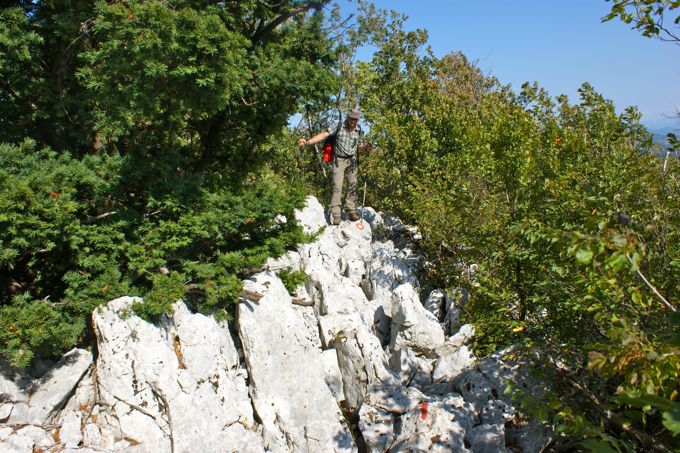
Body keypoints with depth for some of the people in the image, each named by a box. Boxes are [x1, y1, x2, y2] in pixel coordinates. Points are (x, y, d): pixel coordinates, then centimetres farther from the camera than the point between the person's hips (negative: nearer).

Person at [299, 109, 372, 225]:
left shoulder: (358, 131, 1)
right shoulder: (339, 127, -11)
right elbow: (324, 134, -18)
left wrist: (366, 147, -10)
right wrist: (308, 142, -28)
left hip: (352, 160, 4)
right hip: (339, 160, -4)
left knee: (352, 185, 2)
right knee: (337, 186, -9)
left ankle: (351, 211, 9)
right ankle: (336, 214, -8)